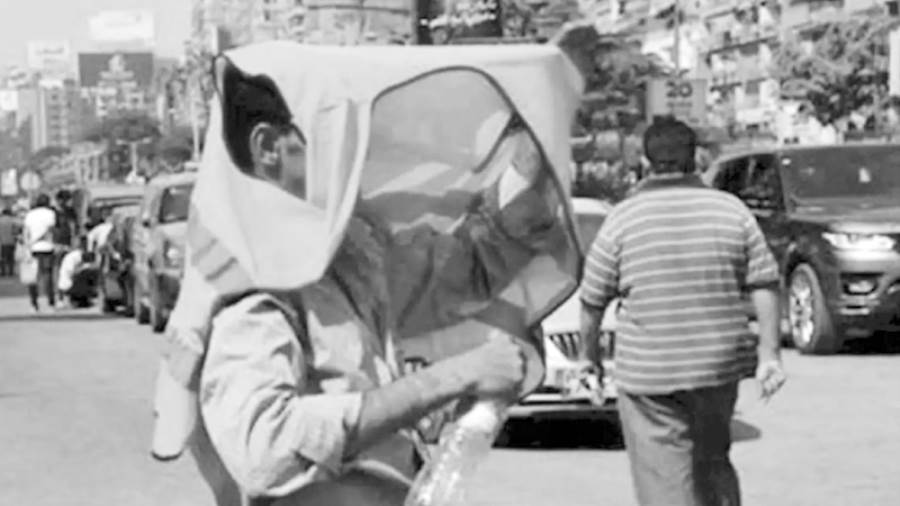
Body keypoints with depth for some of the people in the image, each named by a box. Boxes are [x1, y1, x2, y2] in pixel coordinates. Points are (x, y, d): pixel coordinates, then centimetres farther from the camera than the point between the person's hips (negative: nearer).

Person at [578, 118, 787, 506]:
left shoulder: (623, 218, -5)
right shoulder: (731, 210, 1)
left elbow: (593, 297, 1)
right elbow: (764, 285, -1)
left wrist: (589, 347, 16)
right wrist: (769, 353, 3)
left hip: (649, 371, -3)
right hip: (719, 364, 3)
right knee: (713, 460, 23)